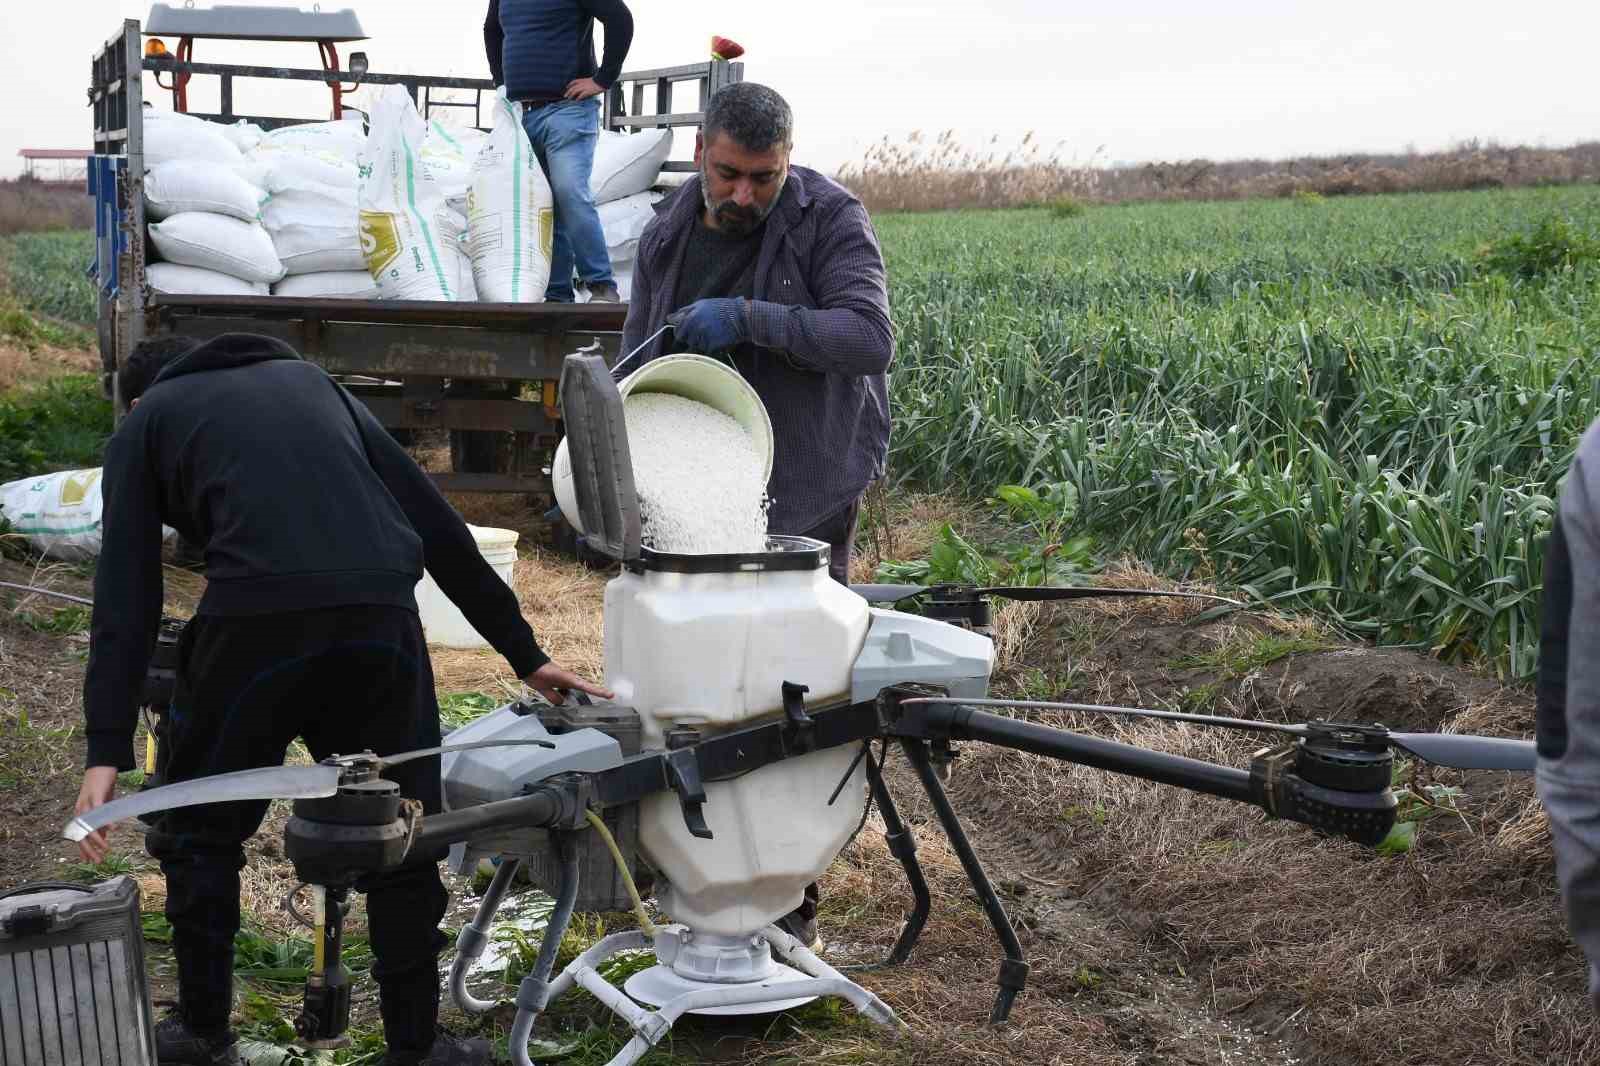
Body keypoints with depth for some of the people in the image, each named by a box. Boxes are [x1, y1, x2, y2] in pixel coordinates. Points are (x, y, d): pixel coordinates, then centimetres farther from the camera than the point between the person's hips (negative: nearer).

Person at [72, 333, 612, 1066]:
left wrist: (107, 751, 0)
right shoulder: (309, 380, 32)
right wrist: (525, 653, 25)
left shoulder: (143, 425, 22)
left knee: (201, 828, 19)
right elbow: (435, 522, 24)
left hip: (259, 619, -3)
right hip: (381, 614, 3)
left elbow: (126, 596, 7)